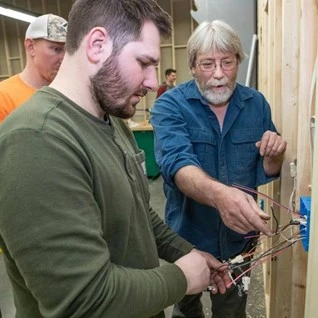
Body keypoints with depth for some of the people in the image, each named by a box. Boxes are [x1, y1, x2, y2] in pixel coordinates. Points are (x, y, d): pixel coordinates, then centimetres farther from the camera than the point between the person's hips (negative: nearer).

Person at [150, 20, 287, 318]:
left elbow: (265, 174, 1)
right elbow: (176, 163, -34)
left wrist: (273, 157, -22)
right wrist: (219, 194, -54)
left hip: (239, 239, 3)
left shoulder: (256, 103, -5)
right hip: (188, 237, -2)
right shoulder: (170, 105, -17)